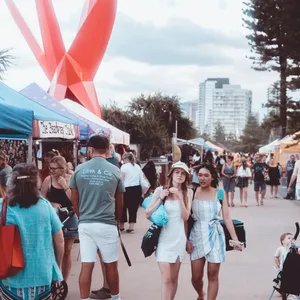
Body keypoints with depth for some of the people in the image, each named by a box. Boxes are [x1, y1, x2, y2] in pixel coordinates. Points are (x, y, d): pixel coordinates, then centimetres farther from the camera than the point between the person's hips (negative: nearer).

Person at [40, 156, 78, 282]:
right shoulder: (48, 180, -5)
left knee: (67, 251, 9)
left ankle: (64, 281, 22)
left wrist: (65, 186, -19)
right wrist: (52, 204, -15)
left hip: (70, 218, 1)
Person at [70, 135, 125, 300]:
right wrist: (117, 220, 24)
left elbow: (74, 200, 7)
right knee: (111, 265, 13)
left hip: (85, 224, 1)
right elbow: (119, 202, 7)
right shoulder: (115, 171, -2)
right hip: (107, 224, -1)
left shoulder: (79, 169, -1)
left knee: (86, 266, 4)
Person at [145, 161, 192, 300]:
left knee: (174, 278, 13)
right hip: (164, 239, -3)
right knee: (166, 279, -8)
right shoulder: (160, 190, -5)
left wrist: (180, 197, -15)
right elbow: (148, 214, -5)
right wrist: (160, 198, -16)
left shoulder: (188, 192, 2)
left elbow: (185, 217, -6)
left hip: (179, 239, 3)